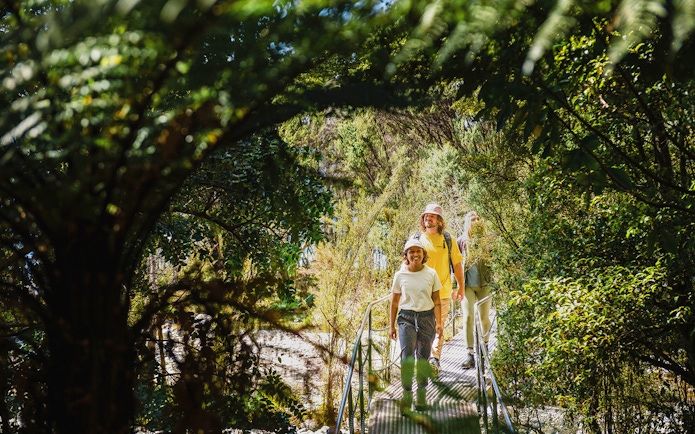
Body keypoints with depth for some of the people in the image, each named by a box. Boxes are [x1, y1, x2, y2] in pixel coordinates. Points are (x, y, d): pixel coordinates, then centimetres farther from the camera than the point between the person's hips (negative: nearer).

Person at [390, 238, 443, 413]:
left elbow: (436, 300, 4)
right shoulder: (400, 275, 1)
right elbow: (394, 302, 7)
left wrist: (439, 322, -4)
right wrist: (392, 326, 7)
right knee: (407, 355, -13)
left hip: (427, 317, 1)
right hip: (406, 318, -1)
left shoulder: (431, 274, 2)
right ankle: (407, 394, -11)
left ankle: (422, 393, 17)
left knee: (423, 357, 6)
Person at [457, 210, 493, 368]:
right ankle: (470, 354, -9)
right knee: (468, 317, -10)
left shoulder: (486, 240, 1)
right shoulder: (461, 241, 1)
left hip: (484, 284, 1)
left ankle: (485, 345, 33)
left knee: (484, 317, 9)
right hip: (467, 285, 0)